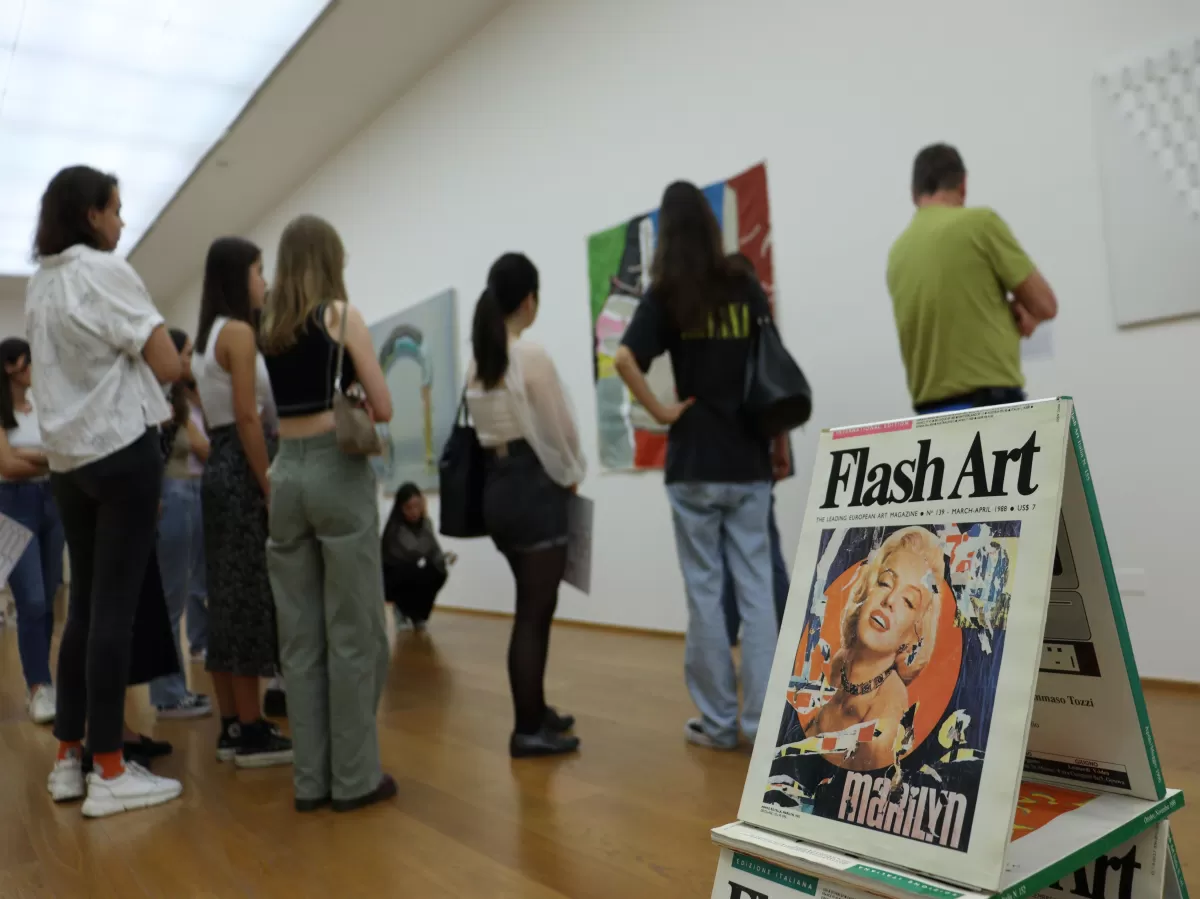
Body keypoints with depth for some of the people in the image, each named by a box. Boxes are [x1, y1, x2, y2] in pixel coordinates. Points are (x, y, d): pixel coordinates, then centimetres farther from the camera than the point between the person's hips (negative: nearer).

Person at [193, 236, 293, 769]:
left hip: (218, 467, 9)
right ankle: (252, 733, 2)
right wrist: (272, 490, -18)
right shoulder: (239, 332, -11)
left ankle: (231, 727, 17)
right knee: (251, 596, -5)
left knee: (227, 596, 10)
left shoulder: (207, 337, 17)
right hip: (243, 469, -9)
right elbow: (247, 418, -18)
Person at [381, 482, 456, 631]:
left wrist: (445, 558, -30)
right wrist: (424, 514, -37)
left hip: (411, 575, 6)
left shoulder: (425, 523, -4)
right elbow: (415, 552, -39)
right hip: (390, 580, -6)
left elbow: (434, 553, -5)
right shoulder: (395, 528, -24)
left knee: (439, 573, -22)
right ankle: (404, 612, -5)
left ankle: (416, 614, -1)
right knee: (423, 574, -34)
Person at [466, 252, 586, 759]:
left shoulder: (477, 361, 8)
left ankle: (535, 712, 29)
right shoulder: (532, 356, -14)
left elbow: (489, 426, 9)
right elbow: (559, 430, -11)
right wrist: (572, 475, 8)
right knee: (534, 611, 0)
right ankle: (528, 730, 9)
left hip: (496, 485, 8)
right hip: (533, 486, -8)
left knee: (533, 606, 18)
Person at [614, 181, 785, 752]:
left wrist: (661, 412, -8)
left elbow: (624, 358, -19)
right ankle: (762, 720, 10)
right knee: (756, 587, 7)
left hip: (694, 464, -2)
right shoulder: (747, 288, 5)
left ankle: (718, 722, 14)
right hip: (749, 459, 2)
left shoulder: (665, 296, -3)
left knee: (705, 591, 6)